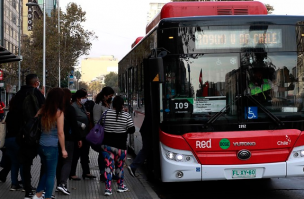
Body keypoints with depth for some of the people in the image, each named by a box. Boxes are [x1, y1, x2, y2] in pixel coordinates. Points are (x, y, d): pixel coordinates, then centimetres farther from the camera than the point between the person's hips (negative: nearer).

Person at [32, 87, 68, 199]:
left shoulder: (42, 110, 3)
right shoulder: (59, 112, -11)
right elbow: (60, 133, -13)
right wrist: (63, 149, -6)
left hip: (41, 145, 6)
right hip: (52, 147, -6)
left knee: (45, 170, 21)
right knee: (51, 174, 6)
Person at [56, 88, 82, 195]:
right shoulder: (70, 109, -10)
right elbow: (74, 125, -11)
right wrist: (78, 138, -5)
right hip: (68, 138, -5)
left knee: (59, 161, 14)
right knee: (67, 161, -3)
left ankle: (59, 183, 19)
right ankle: (62, 183, -17)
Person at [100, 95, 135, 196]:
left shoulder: (106, 113, -3)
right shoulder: (126, 115, -6)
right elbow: (132, 130, -4)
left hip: (106, 145, 1)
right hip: (120, 146, -1)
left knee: (108, 166, 2)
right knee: (119, 166, 16)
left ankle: (108, 188, -3)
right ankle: (120, 186, 29)